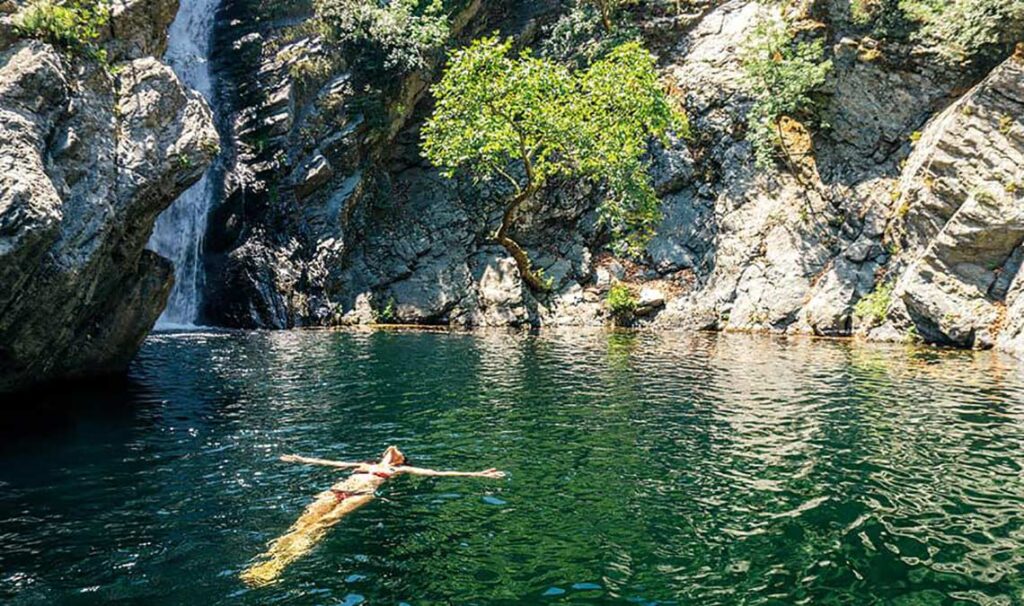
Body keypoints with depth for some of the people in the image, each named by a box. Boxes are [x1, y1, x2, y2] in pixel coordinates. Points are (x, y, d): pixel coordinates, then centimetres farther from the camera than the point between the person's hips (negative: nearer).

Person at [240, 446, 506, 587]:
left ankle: (280, 564, -49)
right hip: (336, 490, 4)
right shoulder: (363, 465, 37)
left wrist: (476, 474, 12)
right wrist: (300, 459, 54)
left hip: (362, 495, -4)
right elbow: (330, 463, 45)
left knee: (324, 523, -32)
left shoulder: (401, 470, 25)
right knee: (305, 519, -26)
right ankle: (266, 561, -44)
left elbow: (437, 473, 18)